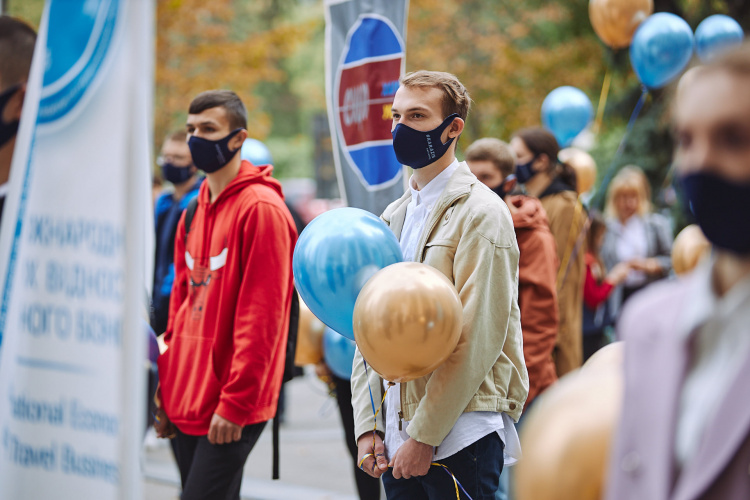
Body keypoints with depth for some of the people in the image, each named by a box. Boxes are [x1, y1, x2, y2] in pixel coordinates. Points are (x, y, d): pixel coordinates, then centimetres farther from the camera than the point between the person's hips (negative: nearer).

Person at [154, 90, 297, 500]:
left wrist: (235, 401, -18)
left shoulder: (262, 209, -11)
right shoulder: (195, 212, 15)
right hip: (187, 400, 8)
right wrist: (167, 388, 14)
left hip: (231, 409, -8)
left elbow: (262, 316, -16)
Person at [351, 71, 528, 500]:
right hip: (399, 437, 7)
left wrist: (424, 435, -16)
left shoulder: (480, 214, -7)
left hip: (461, 433, -7)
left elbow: (478, 338, -14)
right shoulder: (393, 217, 15)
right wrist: (367, 427, 5)